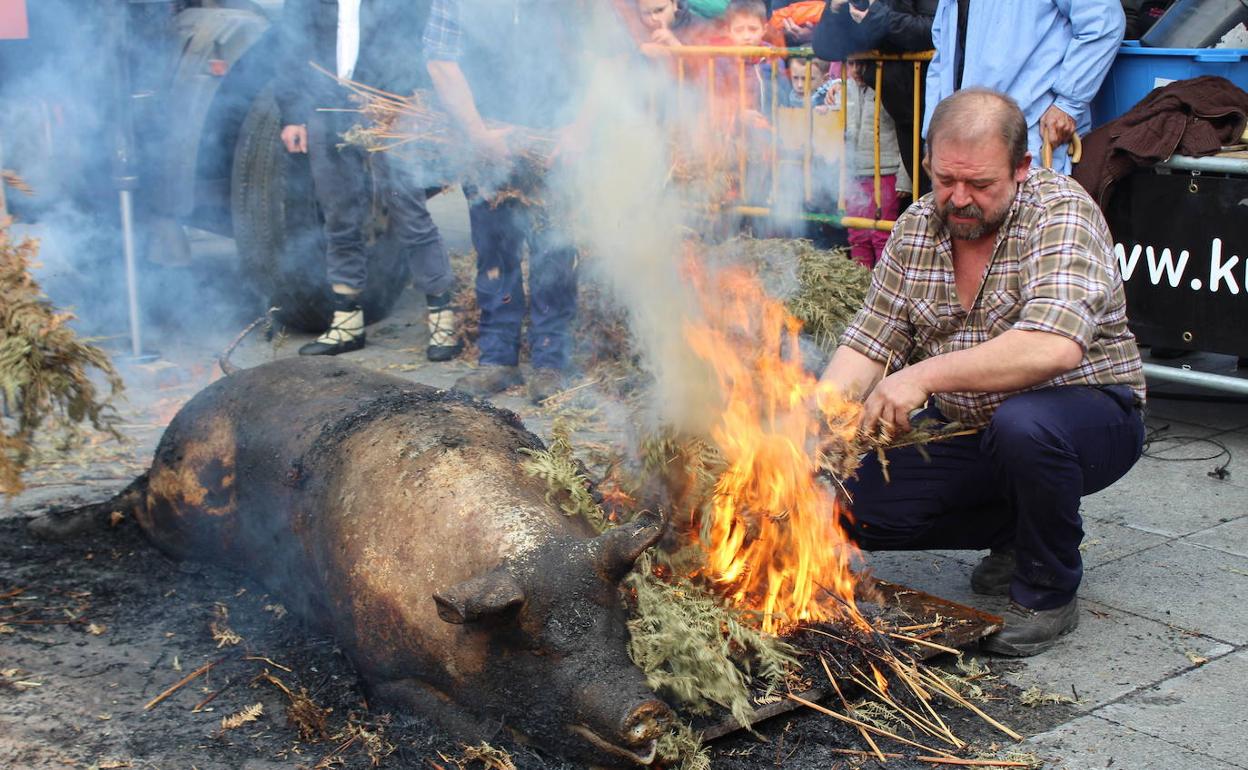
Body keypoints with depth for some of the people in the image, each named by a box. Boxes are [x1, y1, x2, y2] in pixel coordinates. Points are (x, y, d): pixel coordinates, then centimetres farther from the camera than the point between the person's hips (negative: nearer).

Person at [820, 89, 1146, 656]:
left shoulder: (1061, 213, -20)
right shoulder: (916, 227, -2)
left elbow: (1055, 349, -36)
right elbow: (869, 342, -2)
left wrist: (923, 376, -37)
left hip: (1086, 412, -6)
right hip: (961, 428, 6)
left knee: (1023, 424, -39)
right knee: (856, 506, -11)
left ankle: (1049, 591, -10)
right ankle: (1014, 535, 14)